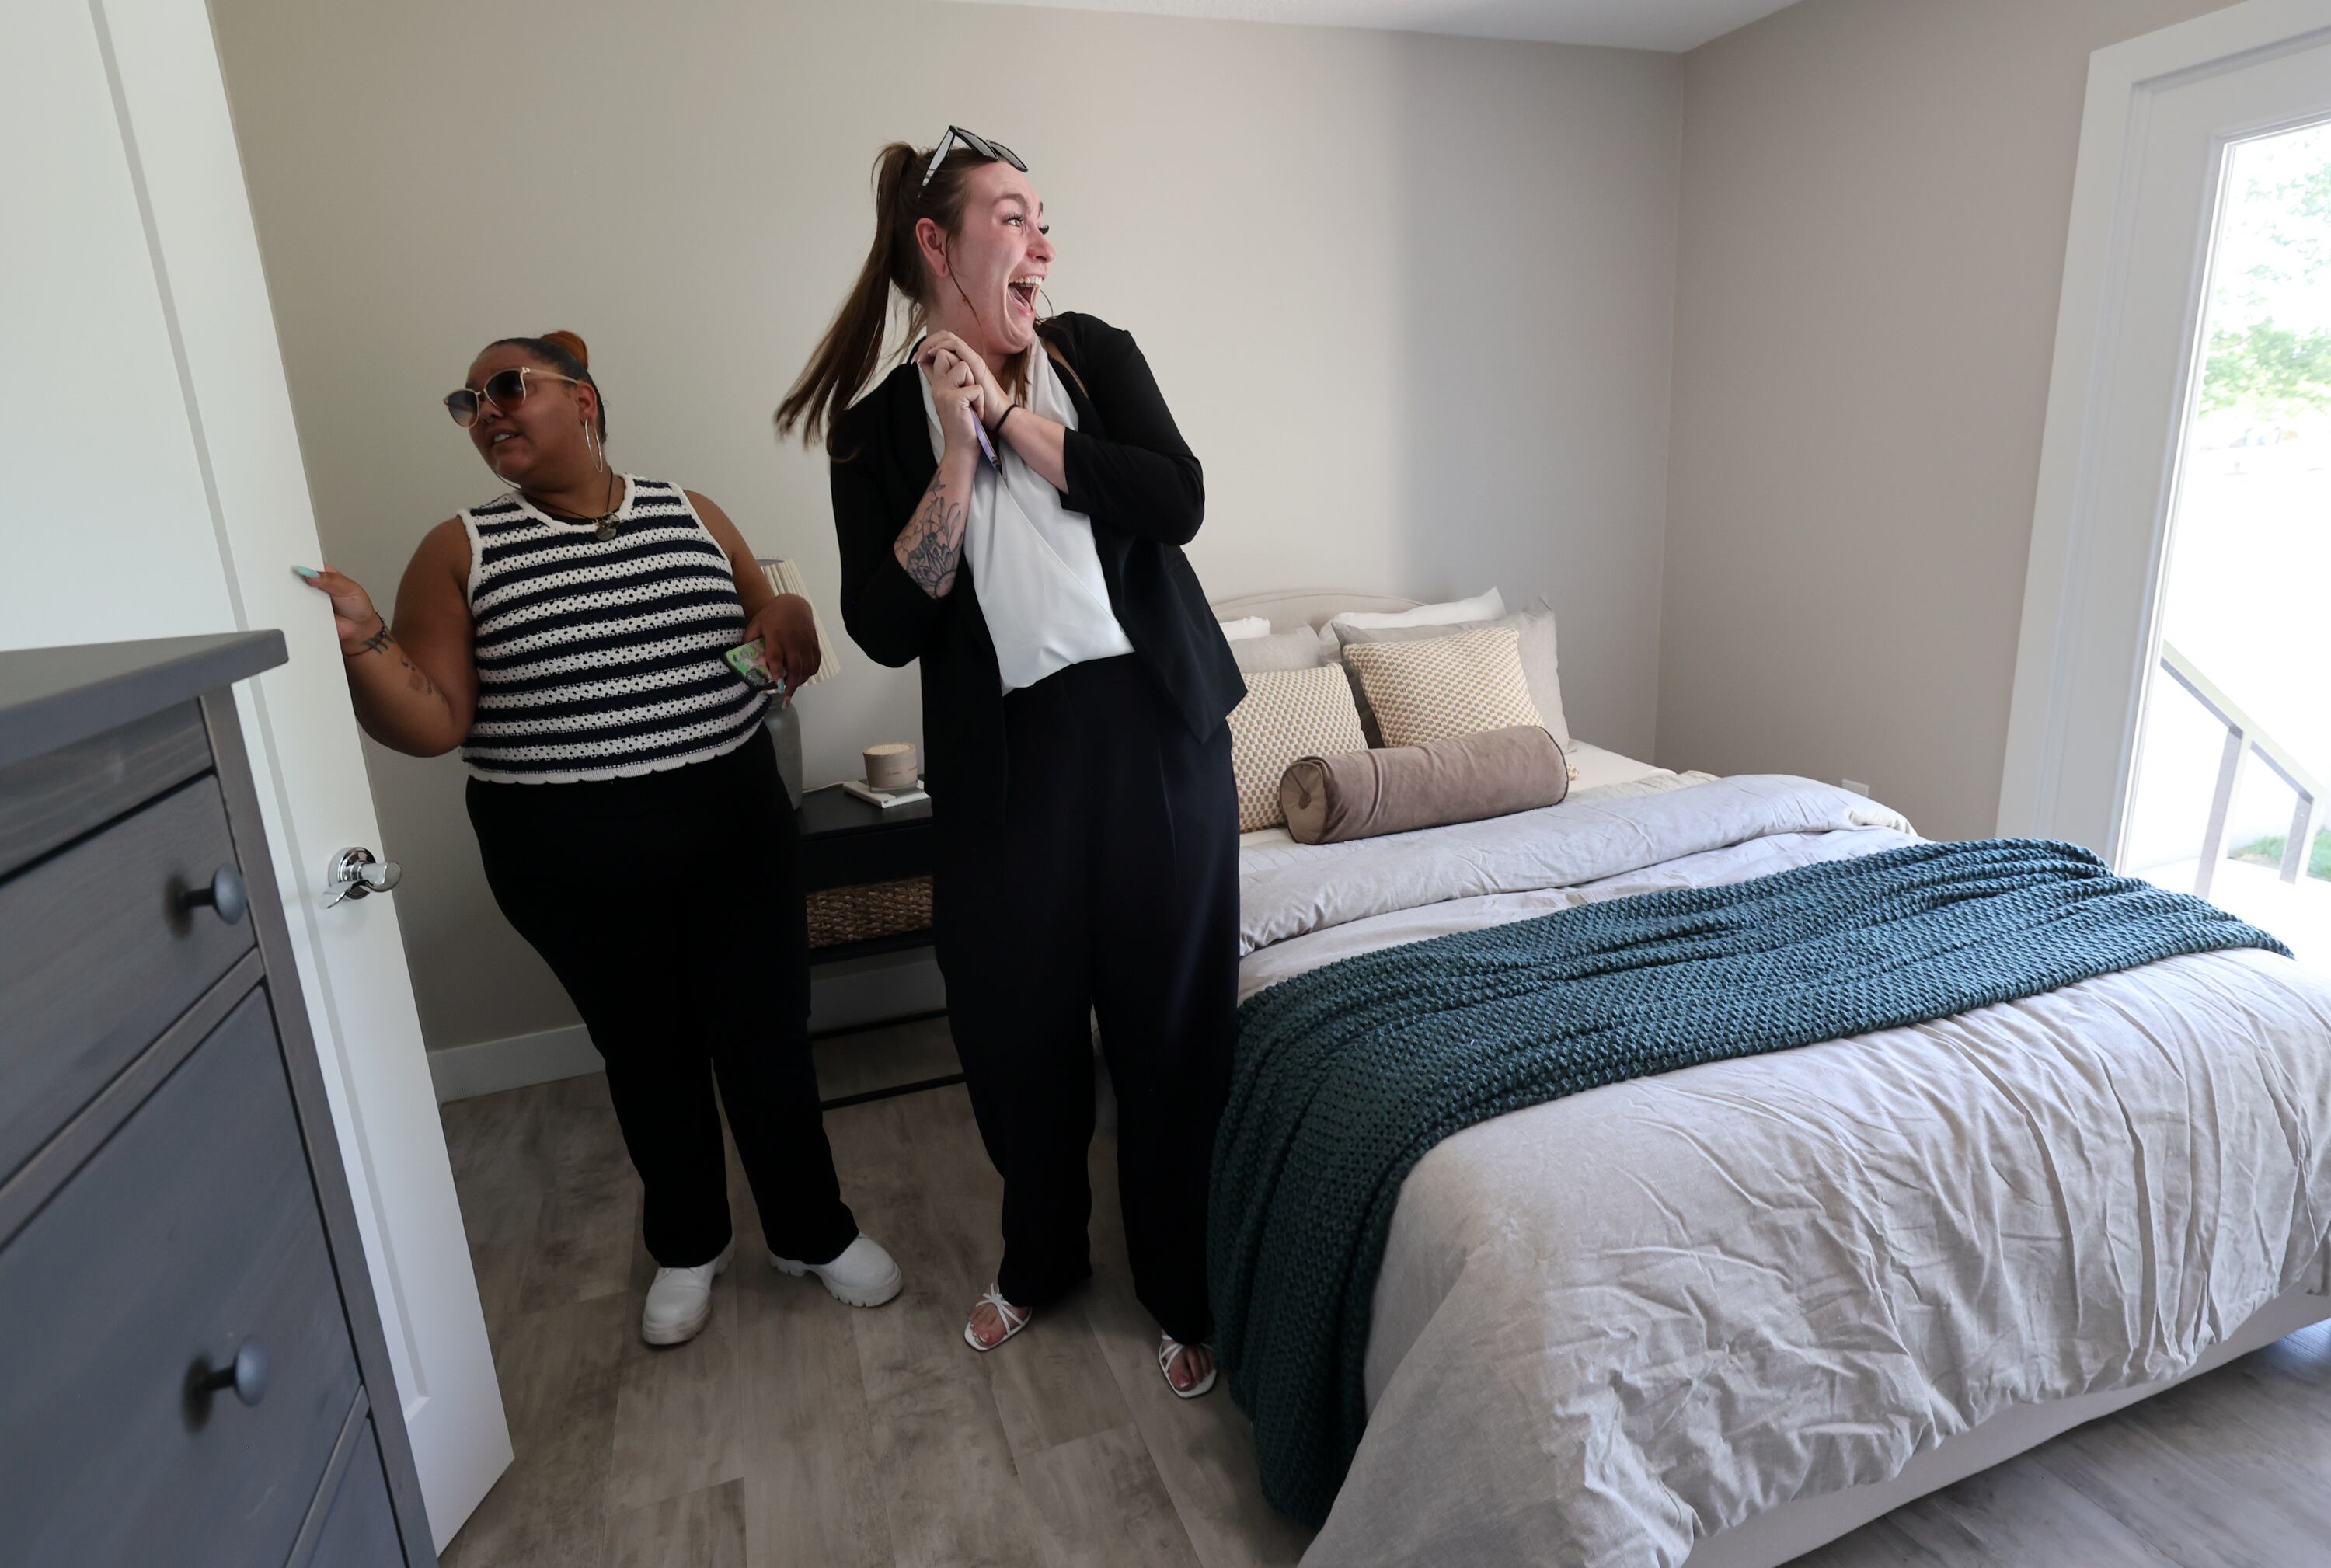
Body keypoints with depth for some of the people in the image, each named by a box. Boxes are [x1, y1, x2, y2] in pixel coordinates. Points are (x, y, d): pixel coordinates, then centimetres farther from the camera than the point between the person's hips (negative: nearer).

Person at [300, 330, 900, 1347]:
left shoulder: (693, 516, 5)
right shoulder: (459, 551, 0)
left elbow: (780, 641, 13)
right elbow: (432, 724, -5)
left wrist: (789, 628, -9)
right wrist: (360, 644, -22)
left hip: (735, 830, 1)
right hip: (569, 861, 0)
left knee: (768, 1039, 8)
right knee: (649, 1054, 14)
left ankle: (813, 1232, 30)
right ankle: (687, 1247, 38)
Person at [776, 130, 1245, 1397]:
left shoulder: (1095, 354, 5)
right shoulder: (878, 427, 2)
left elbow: (1177, 501, -10)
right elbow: (887, 627, -8)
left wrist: (1011, 413, -11)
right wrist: (959, 455, -14)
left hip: (1155, 734, 0)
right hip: (1004, 761, 0)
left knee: (1171, 1021, 6)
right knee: (1017, 1029, 13)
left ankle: (1183, 1291, 29)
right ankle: (1040, 1258, 41)